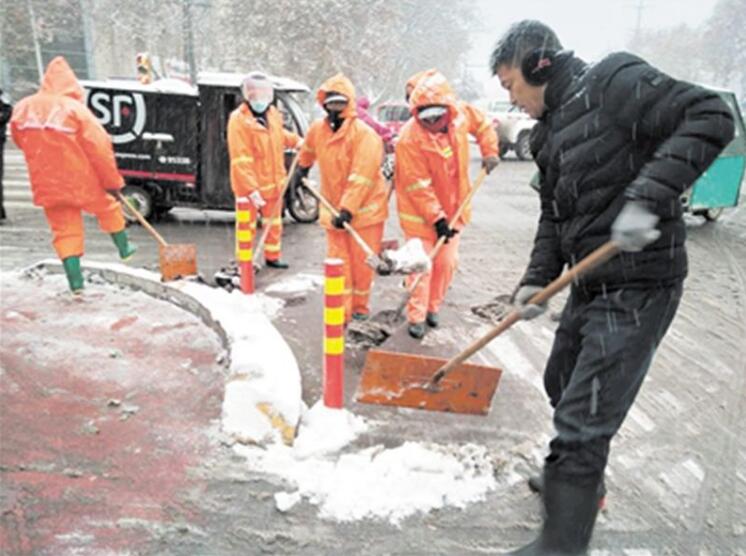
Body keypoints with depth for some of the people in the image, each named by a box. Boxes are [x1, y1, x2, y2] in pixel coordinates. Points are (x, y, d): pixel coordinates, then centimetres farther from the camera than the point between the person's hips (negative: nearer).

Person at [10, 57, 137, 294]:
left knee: (63, 228, 9)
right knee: (108, 208, 21)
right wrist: (113, 181, -6)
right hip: (81, 180, -4)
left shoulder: (23, 107, 2)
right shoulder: (75, 108, -14)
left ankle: (75, 281, 6)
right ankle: (124, 248, 36)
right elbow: (100, 148, -14)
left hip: (46, 183, 4)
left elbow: (19, 140, 16)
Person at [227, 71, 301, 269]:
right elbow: (240, 160, -24)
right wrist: (251, 189, -28)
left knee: (274, 222, 19)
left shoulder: (273, 114, 4)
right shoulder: (239, 119, -19)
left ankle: (272, 256, 36)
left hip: (273, 182, 7)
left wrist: (295, 141, 15)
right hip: (250, 185, -7)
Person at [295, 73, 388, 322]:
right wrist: (303, 167, 44)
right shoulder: (317, 129, 2)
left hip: (364, 209, -4)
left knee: (361, 262, 5)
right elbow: (309, 150, 28)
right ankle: (341, 311, 11)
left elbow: (361, 178, -24)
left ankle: (360, 306, 24)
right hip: (333, 209, 5)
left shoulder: (365, 134, -17)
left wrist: (347, 209, -29)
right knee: (338, 261, 3)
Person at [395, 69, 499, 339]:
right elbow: (418, 187, -22)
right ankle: (416, 316, 14)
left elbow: (483, 124, 15)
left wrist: (489, 151, 4)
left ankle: (433, 307, 31)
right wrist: (436, 218, -21)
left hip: (453, 208, 5)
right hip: (420, 213, -5)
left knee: (447, 262, 12)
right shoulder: (409, 138, -26)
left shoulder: (461, 115, -10)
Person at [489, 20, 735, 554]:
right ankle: (577, 481, 49)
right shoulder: (551, 130, 15)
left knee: (581, 422, -8)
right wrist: (537, 279, 5)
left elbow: (710, 118, -18)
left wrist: (648, 195, -29)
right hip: (589, 284, 10)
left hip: (636, 287, -10)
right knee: (562, 384, 25)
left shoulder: (613, 80, -10)